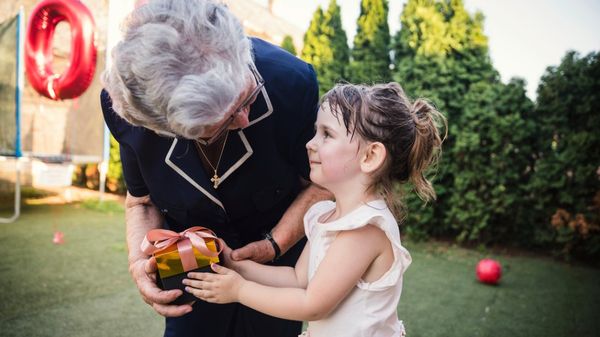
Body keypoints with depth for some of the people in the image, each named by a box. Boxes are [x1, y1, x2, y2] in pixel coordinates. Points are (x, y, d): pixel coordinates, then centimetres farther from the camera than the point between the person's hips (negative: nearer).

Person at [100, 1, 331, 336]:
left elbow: (319, 184, -15)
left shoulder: (292, 81, -32)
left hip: (278, 251, -1)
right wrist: (140, 261, -24)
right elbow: (142, 200, -7)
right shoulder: (124, 106, -26)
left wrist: (274, 245, -23)